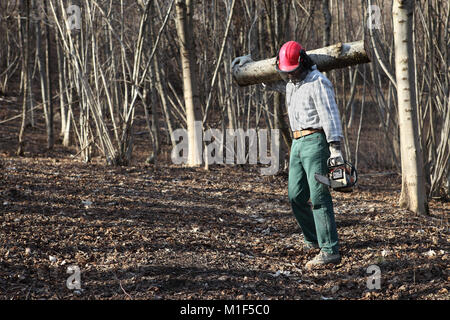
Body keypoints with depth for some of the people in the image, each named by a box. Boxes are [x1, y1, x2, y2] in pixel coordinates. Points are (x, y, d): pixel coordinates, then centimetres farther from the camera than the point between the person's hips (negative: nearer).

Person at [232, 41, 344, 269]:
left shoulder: (317, 82, -11)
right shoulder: (290, 82, 16)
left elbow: (330, 115, -18)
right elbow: (268, 81, 37)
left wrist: (335, 148, -25)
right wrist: (249, 62, 25)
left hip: (315, 141, -9)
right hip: (298, 142, 9)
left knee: (318, 196, -14)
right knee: (296, 196, 8)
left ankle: (330, 251, -16)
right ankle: (313, 240, 23)